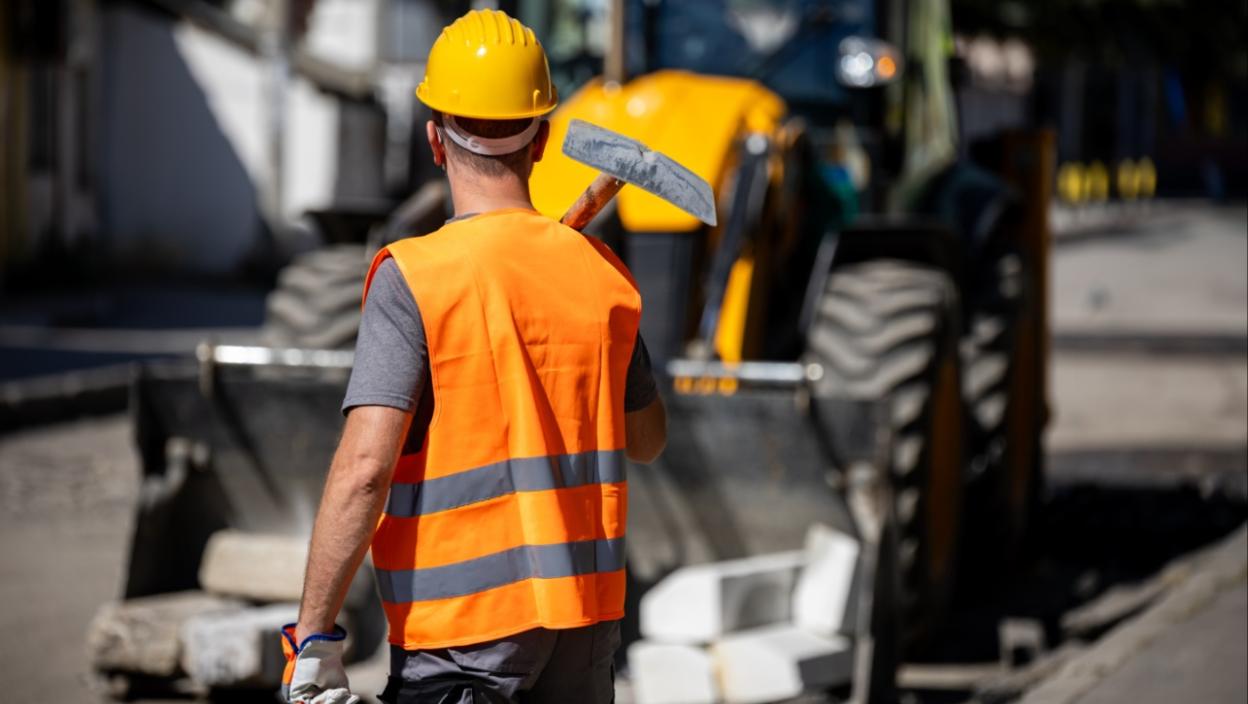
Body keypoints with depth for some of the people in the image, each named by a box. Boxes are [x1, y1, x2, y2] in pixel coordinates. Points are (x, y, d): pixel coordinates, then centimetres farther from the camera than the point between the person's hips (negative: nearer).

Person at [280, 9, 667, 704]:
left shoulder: (415, 278, -12)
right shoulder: (603, 273, 4)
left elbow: (366, 466, -19)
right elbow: (648, 439, 18)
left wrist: (314, 635, -16)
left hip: (463, 632, -5)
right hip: (591, 612, 6)